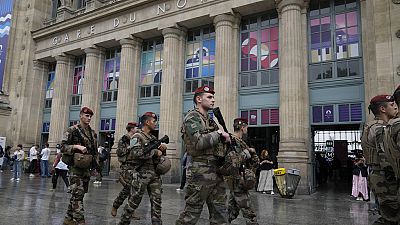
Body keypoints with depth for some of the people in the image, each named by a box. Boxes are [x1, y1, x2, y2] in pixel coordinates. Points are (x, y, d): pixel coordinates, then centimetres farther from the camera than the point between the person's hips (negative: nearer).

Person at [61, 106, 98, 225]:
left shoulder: (93, 133, 13)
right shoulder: (72, 130, -4)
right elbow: (63, 147, -7)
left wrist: (96, 166, 14)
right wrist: (77, 146, -21)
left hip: (86, 167, 7)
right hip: (75, 166, -6)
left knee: (80, 193, 12)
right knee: (78, 193, -9)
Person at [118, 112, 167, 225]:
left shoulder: (153, 138, 17)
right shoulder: (137, 137, -5)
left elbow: (159, 153, 25)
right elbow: (136, 153, -22)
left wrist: (163, 149, 2)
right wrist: (154, 152, -16)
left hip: (155, 174, 7)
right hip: (142, 174, -6)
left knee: (157, 201, 5)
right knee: (134, 201, 3)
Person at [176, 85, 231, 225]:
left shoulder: (210, 120, 19)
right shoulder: (192, 117, -7)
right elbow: (199, 143, -21)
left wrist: (226, 138, 7)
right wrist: (219, 133, -12)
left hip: (217, 171, 9)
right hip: (202, 171, -9)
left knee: (219, 212, 12)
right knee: (192, 213, 0)